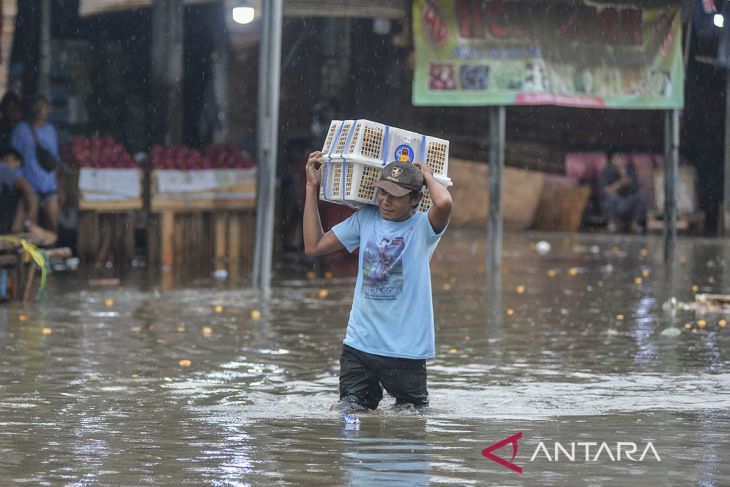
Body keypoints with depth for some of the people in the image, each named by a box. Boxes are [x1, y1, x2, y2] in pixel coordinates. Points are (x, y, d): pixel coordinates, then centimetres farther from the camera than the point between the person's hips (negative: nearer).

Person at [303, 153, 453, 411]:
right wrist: (312, 188, 10)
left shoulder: (422, 226, -7)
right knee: (348, 412, -2)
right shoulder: (365, 219, 8)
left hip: (406, 350, -3)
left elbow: (444, 203, -31)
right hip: (359, 344, 4)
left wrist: (427, 176, -9)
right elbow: (314, 246, 11)